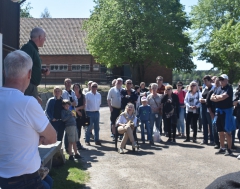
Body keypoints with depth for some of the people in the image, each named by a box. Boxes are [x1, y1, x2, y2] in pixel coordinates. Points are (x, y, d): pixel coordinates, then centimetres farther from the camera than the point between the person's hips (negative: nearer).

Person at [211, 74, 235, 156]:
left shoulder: (229, 88, -8)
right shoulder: (218, 89, 14)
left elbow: (223, 97, -22)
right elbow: (212, 98, 7)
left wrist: (216, 97, -4)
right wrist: (219, 98, -10)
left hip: (226, 111, -7)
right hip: (218, 111, 7)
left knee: (227, 132, -4)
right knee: (220, 132, 12)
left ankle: (229, 149, 3)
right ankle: (222, 148, 22)